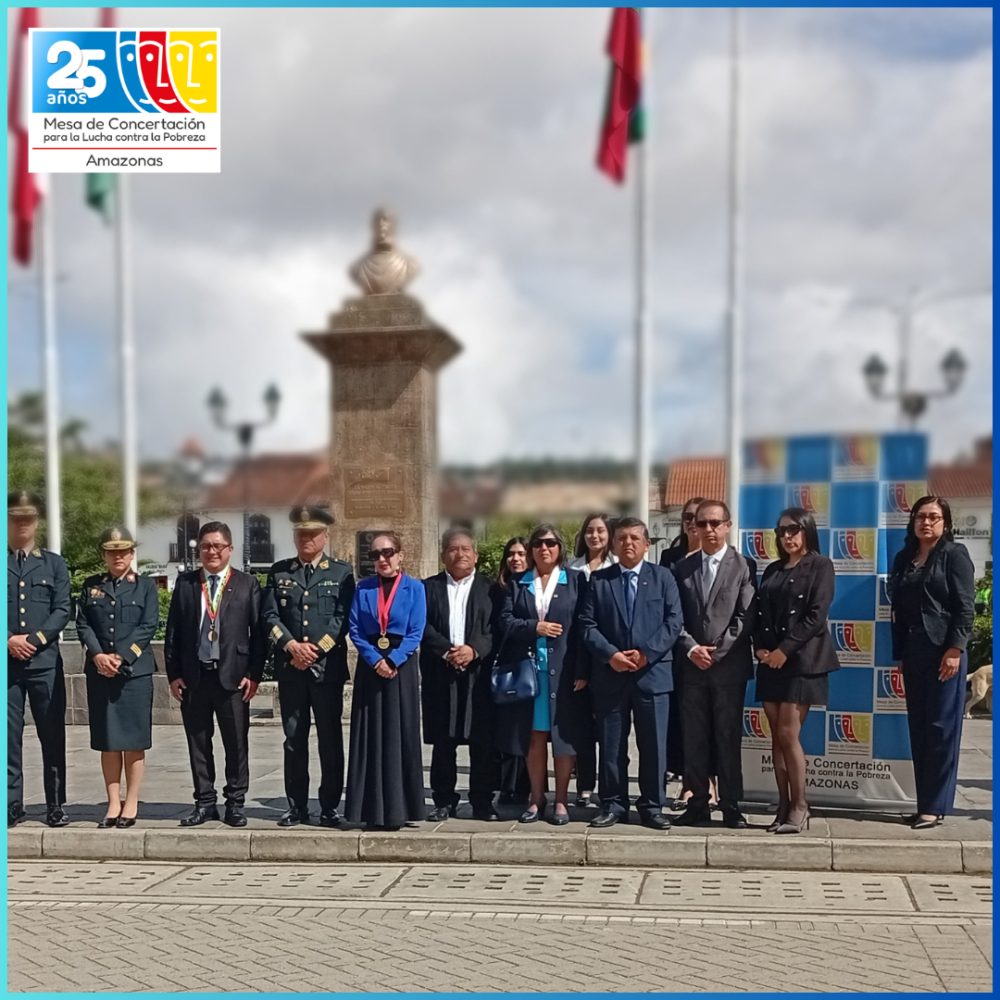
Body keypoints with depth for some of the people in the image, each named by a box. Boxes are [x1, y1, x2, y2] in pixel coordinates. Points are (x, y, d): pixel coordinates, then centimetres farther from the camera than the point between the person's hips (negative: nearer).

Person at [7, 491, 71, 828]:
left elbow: (62, 611, 3)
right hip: (7, 661, 0)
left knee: (53, 735, 3)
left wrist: (34, 640, -10)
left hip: (45, 661, 1)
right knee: (8, 735, 1)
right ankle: (11, 804, 8)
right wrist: (9, 640, -12)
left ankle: (55, 805, 10)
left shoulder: (54, 564, 11)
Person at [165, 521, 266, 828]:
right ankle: (205, 802, 18)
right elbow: (173, 631, 8)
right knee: (198, 742, 8)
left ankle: (235, 803, 14)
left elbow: (258, 631, 0)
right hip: (193, 676, 2)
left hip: (233, 675, -2)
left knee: (236, 742, 3)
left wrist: (254, 674, -6)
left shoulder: (247, 584, 3)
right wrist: (173, 673, 2)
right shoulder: (185, 583, 8)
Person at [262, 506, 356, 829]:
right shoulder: (279, 571, 11)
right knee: (294, 739, 7)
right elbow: (269, 614, 4)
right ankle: (296, 805, 14)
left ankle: (330, 807, 9)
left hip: (328, 666, -2)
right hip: (289, 668, 2)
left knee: (330, 739, 2)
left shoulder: (342, 571, 4)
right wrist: (291, 645, -11)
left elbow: (344, 617, -3)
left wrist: (317, 650, -12)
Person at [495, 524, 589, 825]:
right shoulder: (518, 584, 10)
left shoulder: (575, 581, 4)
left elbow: (583, 627, -2)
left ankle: (561, 800, 10)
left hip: (564, 671, -2)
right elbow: (505, 622, 2)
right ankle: (536, 799, 15)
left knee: (564, 735, 1)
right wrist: (534, 628, -14)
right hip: (528, 669, 2)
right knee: (534, 735, 6)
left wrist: (582, 670, -9)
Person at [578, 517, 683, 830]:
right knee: (611, 745, 6)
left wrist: (646, 653, -13)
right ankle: (613, 805, 16)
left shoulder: (663, 577, 7)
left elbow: (674, 621, -1)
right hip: (609, 675, 1)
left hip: (653, 672, 0)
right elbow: (587, 625, 2)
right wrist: (610, 654, -13)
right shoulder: (598, 580, 8)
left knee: (653, 744, 3)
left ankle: (652, 806, 14)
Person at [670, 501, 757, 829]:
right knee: (694, 738, 4)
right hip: (691, 665, 3)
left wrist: (717, 652, -12)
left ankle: (731, 807, 7)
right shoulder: (682, 568, 10)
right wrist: (691, 648, -9)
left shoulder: (744, 566, 2)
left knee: (729, 738, 1)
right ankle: (697, 804, 11)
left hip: (729, 665, -2)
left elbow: (746, 618, -5)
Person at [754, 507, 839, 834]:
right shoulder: (772, 571, 18)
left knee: (788, 734, -10)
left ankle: (799, 807, -1)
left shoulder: (820, 566, 0)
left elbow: (816, 616, -10)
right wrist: (760, 647, -4)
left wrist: (785, 650, -14)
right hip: (771, 661, 6)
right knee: (777, 736, 3)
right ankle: (784, 807, 7)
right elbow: (759, 613, 13)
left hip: (802, 660, -6)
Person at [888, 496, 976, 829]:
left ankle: (934, 806, -2)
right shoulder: (904, 558, 14)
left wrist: (955, 650, -16)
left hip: (944, 651, -6)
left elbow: (965, 606, -8)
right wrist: (899, 654, 11)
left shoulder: (955, 554, -2)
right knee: (919, 729, 7)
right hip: (913, 653, 6)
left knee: (941, 728, -4)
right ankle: (926, 803, 12)